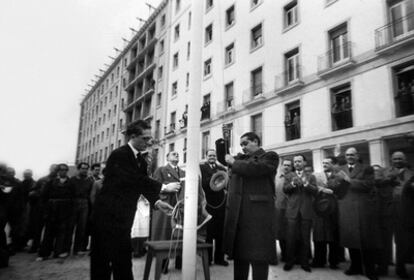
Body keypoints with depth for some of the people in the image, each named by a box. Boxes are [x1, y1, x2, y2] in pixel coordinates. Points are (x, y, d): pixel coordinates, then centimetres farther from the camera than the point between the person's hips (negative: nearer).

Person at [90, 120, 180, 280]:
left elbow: (143, 183, 13)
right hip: (108, 216, -8)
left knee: (124, 261, 12)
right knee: (103, 261, 4)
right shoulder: (119, 155, -16)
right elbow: (135, 180, -23)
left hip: (123, 218, 8)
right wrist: (164, 187, -19)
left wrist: (156, 201, -2)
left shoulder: (141, 161, 10)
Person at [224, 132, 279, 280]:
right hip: (237, 213, 7)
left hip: (258, 212, -7)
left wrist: (233, 162, -7)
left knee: (258, 255, -1)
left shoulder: (270, 156, 0)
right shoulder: (241, 158, 21)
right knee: (239, 253, 15)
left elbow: (254, 168, -17)